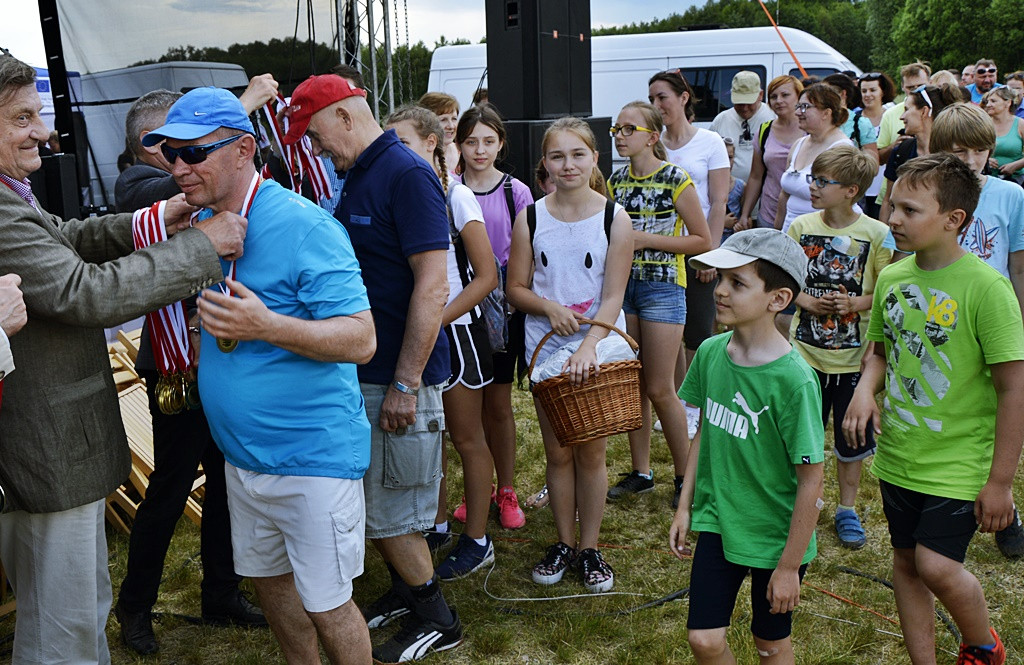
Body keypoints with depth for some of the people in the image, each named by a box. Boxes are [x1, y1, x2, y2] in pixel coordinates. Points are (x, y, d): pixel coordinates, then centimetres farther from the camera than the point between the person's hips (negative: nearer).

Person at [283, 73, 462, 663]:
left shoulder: (408, 175, -17)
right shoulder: (358, 176, 12)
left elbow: (432, 286, -23)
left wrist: (404, 385, -23)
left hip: (399, 376, -9)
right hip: (362, 371, 9)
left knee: (389, 510, 2)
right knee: (374, 502, 18)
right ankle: (406, 591, 37)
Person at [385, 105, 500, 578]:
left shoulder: (456, 195, -11)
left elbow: (486, 276, -13)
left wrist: (436, 321, -17)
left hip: (454, 328, -5)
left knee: (466, 438, 5)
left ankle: (477, 540, 16)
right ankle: (436, 527, 30)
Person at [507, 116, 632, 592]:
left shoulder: (614, 218, -5)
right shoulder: (531, 218, 0)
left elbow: (613, 296, -9)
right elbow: (516, 288, 4)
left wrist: (588, 346, -23)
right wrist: (550, 307, -16)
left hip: (600, 346, -1)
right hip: (545, 348, 2)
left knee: (591, 452, 6)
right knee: (557, 452, 10)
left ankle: (589, 548, 21)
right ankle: (563, 543, 26)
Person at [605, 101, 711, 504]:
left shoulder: (675, 179, -8)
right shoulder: (616, 181, 9)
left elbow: (702, 241, -8)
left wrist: (647, 239, -15)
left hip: (663, 287, -6)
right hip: (622, 285, 6)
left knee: (660, 390, -3)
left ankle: (685, 475, 15)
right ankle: (641, 472, 22)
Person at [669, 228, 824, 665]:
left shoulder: (794, 380, -24)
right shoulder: (711, 352, -7)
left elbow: (810, 481, -18)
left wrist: (789, 566, -12)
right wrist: (685, 506, 9)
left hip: (776, 535, -4)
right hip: (717, 520, 4)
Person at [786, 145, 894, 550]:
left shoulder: (876, 234, -8)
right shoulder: (801, 227, -2)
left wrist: (855, 304, -19)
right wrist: (810, 302, -14)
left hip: (854, 355, -1)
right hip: (806, 352, 1)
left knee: (851, 439, 12)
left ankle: (847, 509, 31)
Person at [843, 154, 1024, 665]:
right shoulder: (892, 277, 0)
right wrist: (866, 387, -7)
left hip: (959, 461, -6)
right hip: (897, 455, 6)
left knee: (936, 566, -10)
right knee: (906, 561, 13)